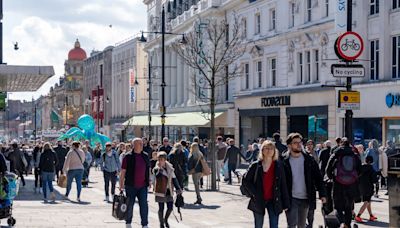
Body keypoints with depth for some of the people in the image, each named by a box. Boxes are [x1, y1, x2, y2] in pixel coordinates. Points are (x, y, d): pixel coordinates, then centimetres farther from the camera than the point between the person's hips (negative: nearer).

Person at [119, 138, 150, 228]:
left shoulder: (145, 156, 7)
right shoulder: (128, 157, -7)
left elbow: (148, 169, 17)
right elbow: (123, 171, -5)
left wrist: (149, 181, 16)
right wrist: (121, 184, -6)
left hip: (142, 186, 3)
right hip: (131, 186, -3)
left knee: (144, 205, -3)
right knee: (130, 205, 9)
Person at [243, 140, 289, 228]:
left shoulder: (279, 165, 0)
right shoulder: (256, 165, -1)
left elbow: (283, 185, 0)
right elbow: (246, 181, 2)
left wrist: (285, 203, -2)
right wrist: (255, 193, -9)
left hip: (274, 201, 0)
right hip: (258, 201, 0)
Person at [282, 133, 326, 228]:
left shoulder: (309, 160, 3)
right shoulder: (284, 161, -6)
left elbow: (318, 178, 5)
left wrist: (322, 194, -4)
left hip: (305, 199, 3)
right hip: (291, 199, -3)